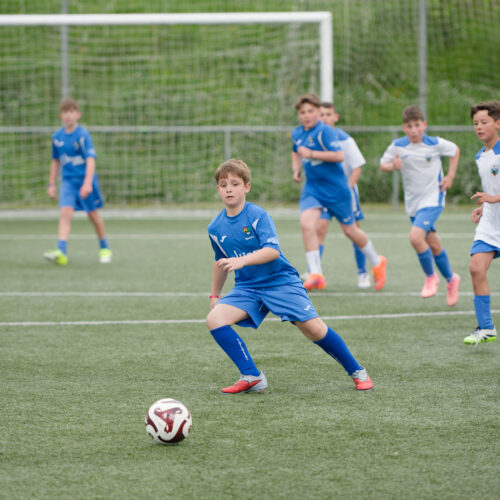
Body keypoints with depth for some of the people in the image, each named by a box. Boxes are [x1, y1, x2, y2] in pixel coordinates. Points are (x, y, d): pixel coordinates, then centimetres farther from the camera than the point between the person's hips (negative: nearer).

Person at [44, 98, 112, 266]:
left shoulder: (83, 135, -12)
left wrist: (87, 183, -28)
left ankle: (105, 249, 28)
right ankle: (61, 252, -26)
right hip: (67, 181, 3)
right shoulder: (57, 137, 4)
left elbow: (91, 160, -18)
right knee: (65, 212, -15)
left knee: (93, 215, 8)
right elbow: (56, 161, 16)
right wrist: (52, 184, 15)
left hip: (85, 179, -3)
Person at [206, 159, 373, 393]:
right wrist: (214, 295, 26)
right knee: (214, 319, -19)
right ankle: (252, 377, -15)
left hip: (280, 281, -5)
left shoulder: (257, 215, -14)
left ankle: (357, 372, 10)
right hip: (247, 287, 5)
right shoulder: (215, 228, 2)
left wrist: (242, 261, -41)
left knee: (313, 328, -12)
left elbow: (273, 250, -27)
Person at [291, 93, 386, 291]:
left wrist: (311, 154, -26)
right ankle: (316, 275, -19)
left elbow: (339, 155, -27)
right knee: (306, 224, -18)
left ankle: (377, 263, 33)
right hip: (312, 187, 6)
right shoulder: (297, 133, 5)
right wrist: (296, 169, 9)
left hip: (335, 188, -6)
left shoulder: (324, 131, -18)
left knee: (349, 230, 8)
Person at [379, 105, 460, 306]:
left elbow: (455, 150, 7)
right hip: (412, 202, 4)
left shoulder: (435, 144, -11)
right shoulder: (397, 146, -6)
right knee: (433, 245, 13)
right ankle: (451, 278, 37)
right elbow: (383, 164, 3)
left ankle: (431, 277, -3)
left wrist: (450, 177, 0)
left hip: (433, 200, -4)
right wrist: (392, 166, -20)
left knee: (415, 236, -24)